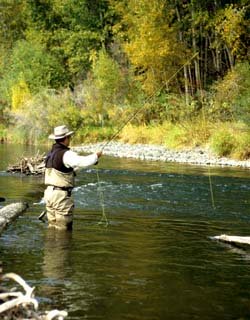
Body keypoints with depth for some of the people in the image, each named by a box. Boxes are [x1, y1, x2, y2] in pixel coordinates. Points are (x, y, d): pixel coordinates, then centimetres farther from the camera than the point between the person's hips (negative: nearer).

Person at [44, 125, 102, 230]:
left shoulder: (51, 154, 14)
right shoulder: (65, 154, -15)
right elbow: (83, 162, -27)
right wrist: (96, 155, -8)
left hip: (49, 193, 9)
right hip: (61, 195, -9)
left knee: (52, 227, 14)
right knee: (63, 229, -2)